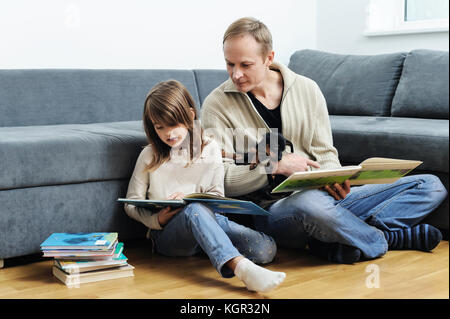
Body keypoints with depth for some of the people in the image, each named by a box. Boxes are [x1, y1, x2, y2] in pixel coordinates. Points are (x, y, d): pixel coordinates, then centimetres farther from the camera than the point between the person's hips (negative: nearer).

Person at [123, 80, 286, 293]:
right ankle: (241, 267, -59)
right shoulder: (149, 156, 7)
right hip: (167, 233, -2)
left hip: (208, 219, 3)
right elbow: (131, 204, 8)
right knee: (195, 211, -42)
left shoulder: (210, 149, 10)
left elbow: (217, 196, 9)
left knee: (266, 249, -24)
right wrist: (157, 220, -13)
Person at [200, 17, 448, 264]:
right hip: (269, 209, -5)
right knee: (309, 204, -43)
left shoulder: (306, 89, 6)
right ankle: (387, 239, -12)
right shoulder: (216, 105, -3)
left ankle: (336, 244, -21)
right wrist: (275, 167, -21)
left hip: (323, 196, 5)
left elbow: (325, 153, 11)